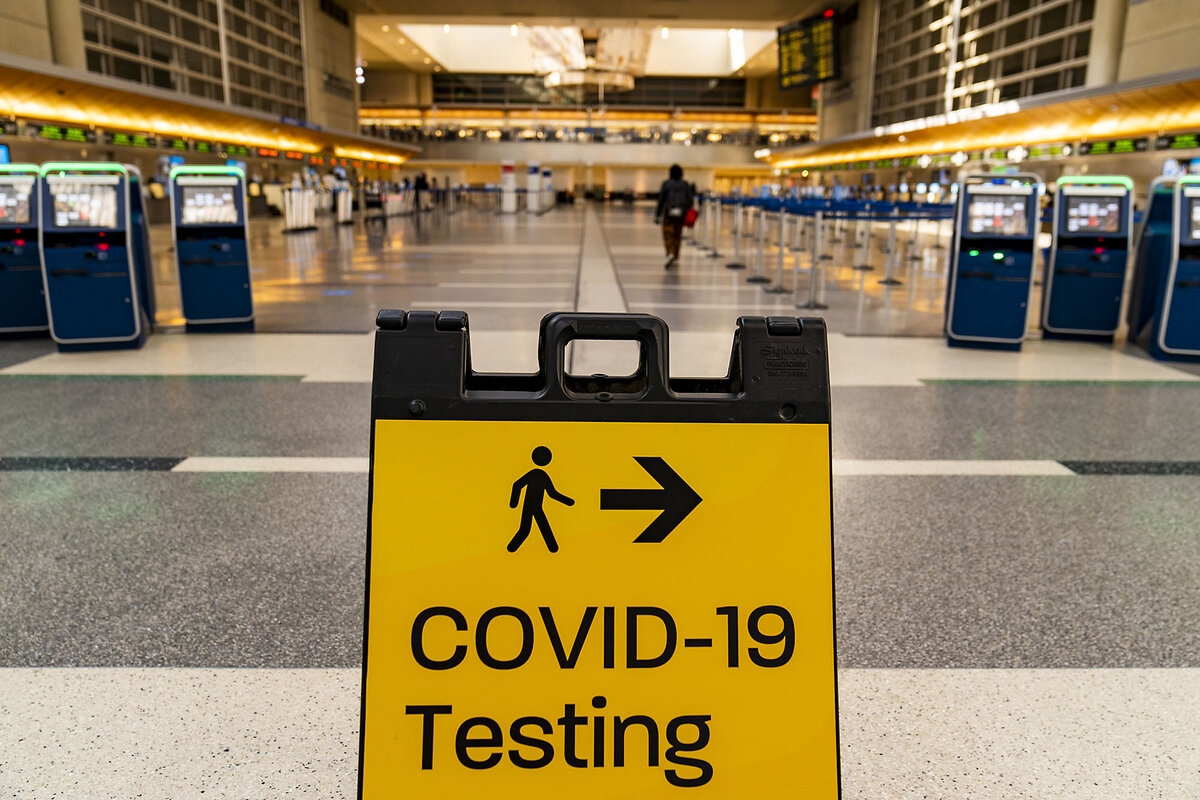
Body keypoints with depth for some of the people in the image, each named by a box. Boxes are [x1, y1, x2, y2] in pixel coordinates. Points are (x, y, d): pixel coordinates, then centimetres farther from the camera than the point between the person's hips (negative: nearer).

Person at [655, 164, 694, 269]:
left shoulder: (666, 184, -2)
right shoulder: (686, 185, 4)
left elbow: (661, 200, -3)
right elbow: (690, 201, 1)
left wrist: (657, 215, 1)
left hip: (668, 213, -3)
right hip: (681, 214, 3)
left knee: (668, 235, -1)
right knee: (677, 235, 12)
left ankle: (670, 254, -24)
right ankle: (676, 259, 15)